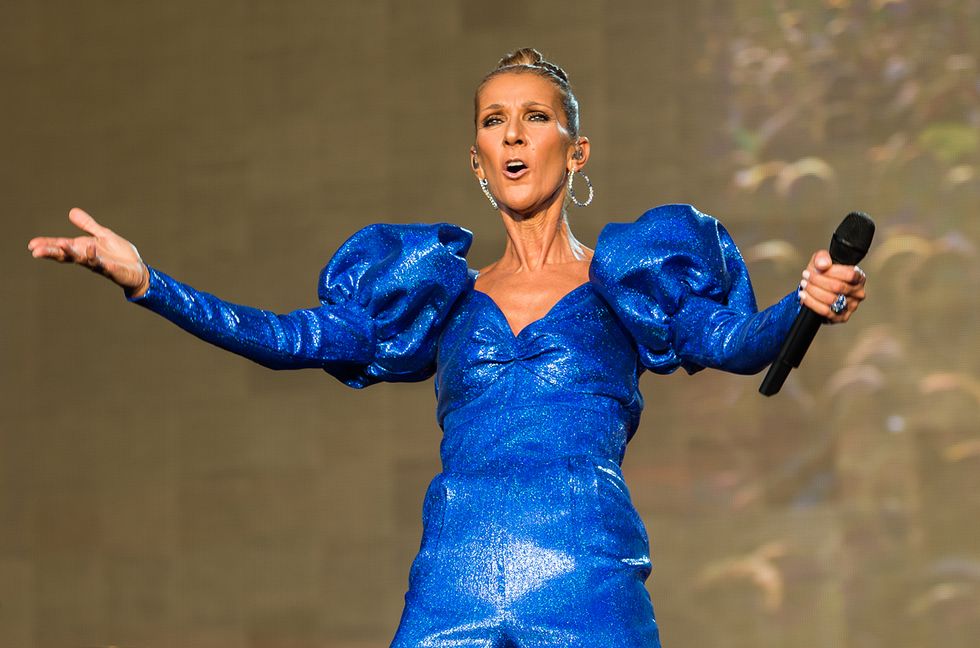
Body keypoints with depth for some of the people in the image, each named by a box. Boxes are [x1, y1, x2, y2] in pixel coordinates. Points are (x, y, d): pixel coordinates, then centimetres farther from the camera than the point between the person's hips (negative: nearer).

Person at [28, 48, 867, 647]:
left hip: (589, 574, -2)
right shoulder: (446, 293, 20)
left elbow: (735, 341, -2)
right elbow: (296, 339, 12)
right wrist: (145, 280, 2)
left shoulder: (626, 280, 14)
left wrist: (803, 307, -26)